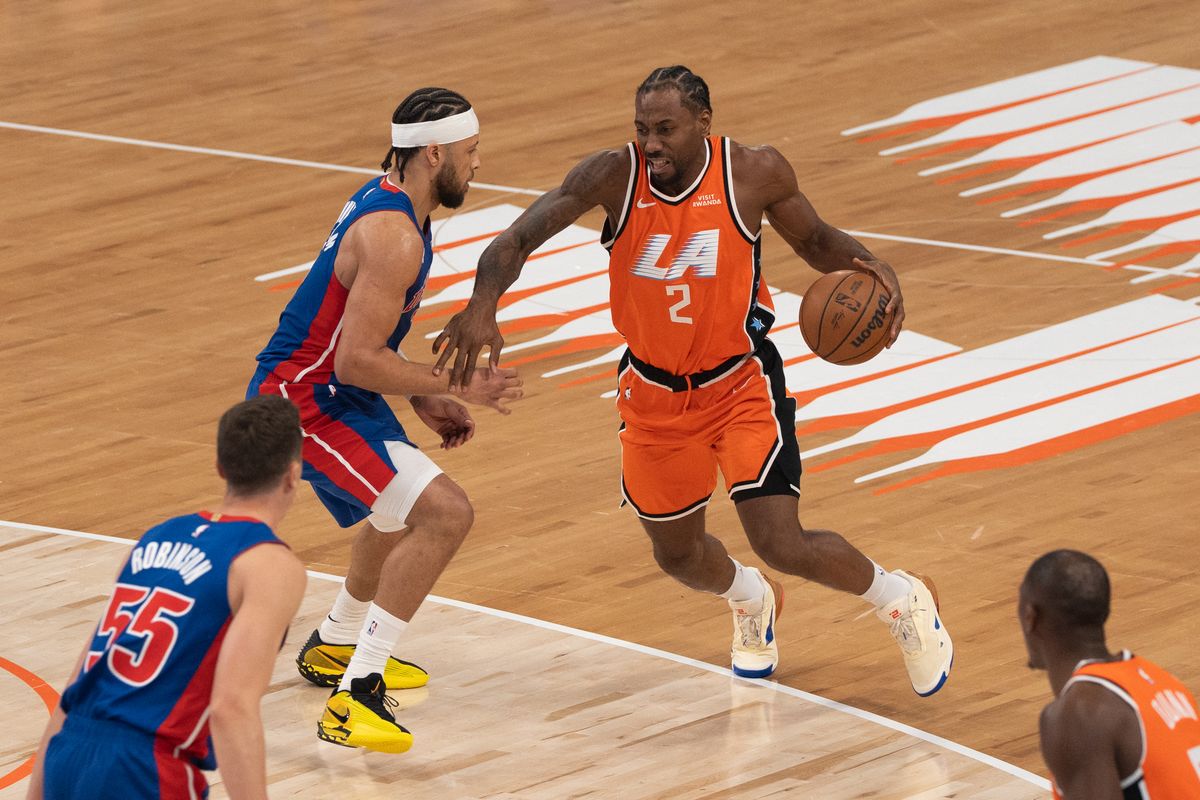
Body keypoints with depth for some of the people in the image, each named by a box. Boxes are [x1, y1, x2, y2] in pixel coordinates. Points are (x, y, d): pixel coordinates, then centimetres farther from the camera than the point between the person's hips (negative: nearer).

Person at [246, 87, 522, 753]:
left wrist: (423, 401, 15)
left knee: (407, 513, 32)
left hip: (331, 391, 11)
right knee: (444, 514, -21)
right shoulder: (394, 237, -24)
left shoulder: (384, 201, 9)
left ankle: (333, 647, 53)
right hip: (305, 403, -11)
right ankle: (353, 698, -21)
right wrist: (458, 386, -20)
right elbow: (356, 360, -28)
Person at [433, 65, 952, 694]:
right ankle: (750, 601, 54)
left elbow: (813, 240, 2)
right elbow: (517, 240, -23)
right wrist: (482, 305, -44)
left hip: (741, 379, -3)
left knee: (783, 546, -14)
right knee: (678, 555, 17)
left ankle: (901, 600, 16)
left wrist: (866, 266, -20)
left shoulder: (755, 173, -17)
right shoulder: (614, 176, -19)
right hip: (654, 391, 3)